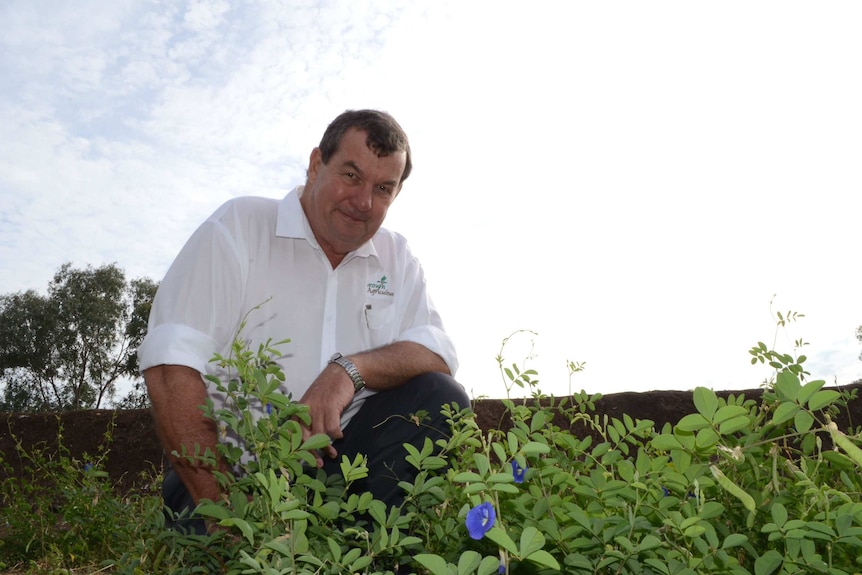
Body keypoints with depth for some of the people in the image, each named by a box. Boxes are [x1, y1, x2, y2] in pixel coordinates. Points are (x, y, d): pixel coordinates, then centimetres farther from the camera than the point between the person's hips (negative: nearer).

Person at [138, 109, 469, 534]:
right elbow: (169, 366, -16)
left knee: (441, 401, -16)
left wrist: (352, 369, -25)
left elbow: (439, 355, -4)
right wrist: (222, 507, -24)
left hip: (340, 459, 5)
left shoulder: (397, 258, 9)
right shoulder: (239, 227, -5)